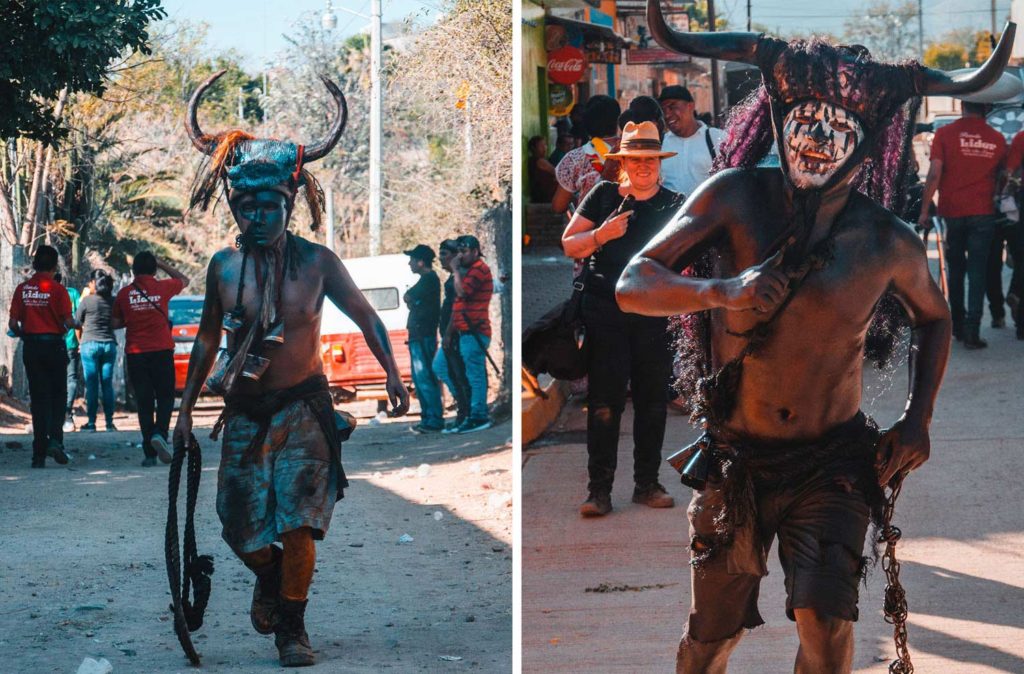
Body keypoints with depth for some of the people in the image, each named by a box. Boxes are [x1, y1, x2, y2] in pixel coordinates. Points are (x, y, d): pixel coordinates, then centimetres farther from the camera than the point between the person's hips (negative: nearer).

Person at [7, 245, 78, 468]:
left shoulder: (22, 289, 0)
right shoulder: (57, 289, -8)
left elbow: (13, 323, -3)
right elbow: (68, 321, -13)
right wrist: (75, 325, 10)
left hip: (31, 347, 3)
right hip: (54, 345, -2)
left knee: (38, 399, 7)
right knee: (58, 395, 11)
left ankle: (39, 454, 5)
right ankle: (55, 439, -9)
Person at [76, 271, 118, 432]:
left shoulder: (87, 300, -6)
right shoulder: (114, 301, 3)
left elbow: (77, 324, 3)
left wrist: (80, 341, 17)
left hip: (90, 344, -3)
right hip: (110, 344, 3)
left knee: (91, 384, 0)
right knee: (107, 384, 6)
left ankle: (91, 421, 0)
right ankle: (109, 421, 4)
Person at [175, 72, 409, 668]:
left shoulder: (317, 263, -6)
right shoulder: (224, 267, -1)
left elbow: (365, 315, 5)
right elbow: (208, 339, 11)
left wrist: (392, 374, -5)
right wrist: (186, 409, 13)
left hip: (303, 406, -2)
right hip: (245, 411, 2)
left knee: (298, 524, -12)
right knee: (242, 530, 3)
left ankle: (292, 628, 3)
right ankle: (269, 579, 37)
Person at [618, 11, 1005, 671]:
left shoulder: (889, 245, -7)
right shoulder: (737, 197, -9)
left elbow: (934, 318, 15)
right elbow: (633, 286, -13)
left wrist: (918, 418, 2)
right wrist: (722, 291, -31)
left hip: (833, 464, -1)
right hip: (736, 462, 1)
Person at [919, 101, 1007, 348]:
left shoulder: (945, 134, -5)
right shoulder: (997, 139, 0)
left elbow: (934, 174, -9)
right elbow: (1001, 178, 9)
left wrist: (925, 210, -5)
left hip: (951, 212, 0)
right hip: (983, 214, 0)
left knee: (955, 270, 16)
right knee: (978, 272, 1)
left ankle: (957, 325, 23)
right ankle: (972, 330, -8)